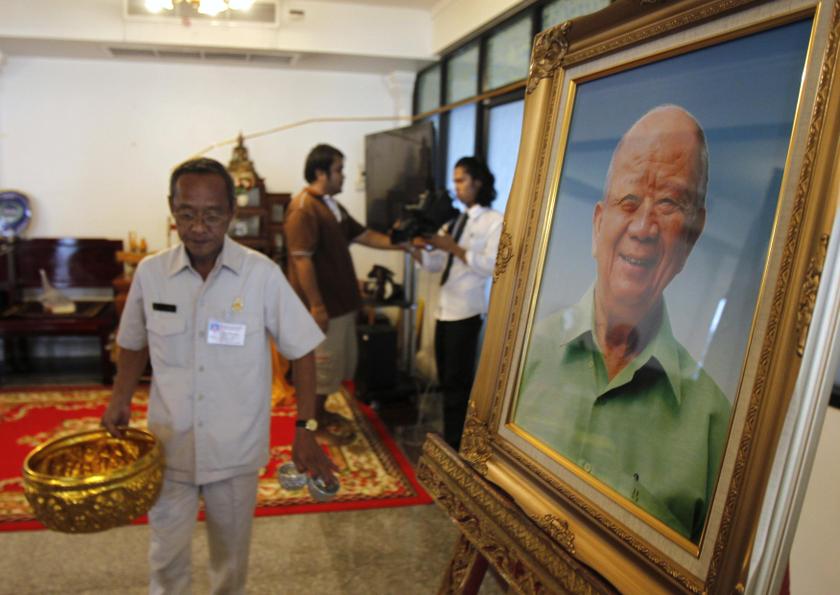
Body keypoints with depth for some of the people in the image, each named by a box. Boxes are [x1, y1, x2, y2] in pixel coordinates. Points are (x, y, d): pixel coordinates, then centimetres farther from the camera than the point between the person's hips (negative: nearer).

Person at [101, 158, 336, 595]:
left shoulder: (262, 275, -15)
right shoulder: (149, 272, -7)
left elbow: (301, 351, -8)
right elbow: (135, 343, 9)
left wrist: (304, 429, -10)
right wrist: (120, 401, -4)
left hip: (236, 448, -1)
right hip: (169, 445, 2)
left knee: (231, 551, 19)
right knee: (167, 556, 14)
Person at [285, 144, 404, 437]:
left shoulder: (333, 206, 13)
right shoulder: (303, 209, -19)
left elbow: (364, 235, 17)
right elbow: (302, 260, -23)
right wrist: (316, 305, -24)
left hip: (341, 299, 10)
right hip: (322, 304, -10)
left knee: (339, 359, 18)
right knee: (323, 363, 2)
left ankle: (320, 410, 32)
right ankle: (316, 420, 19)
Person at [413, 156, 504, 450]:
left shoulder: (495, 221, -5)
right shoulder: (454, 221, 16)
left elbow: (490, 266, -18)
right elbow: (434, 264, 13)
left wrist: (453, 247, -20)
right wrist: (418, 247, -6)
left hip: (466, 311, -7)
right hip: (445, 308, 7)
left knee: (457, 381, -1)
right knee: (446, 379, 14)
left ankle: (454, 445, 10)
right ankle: (449, 439, 27)